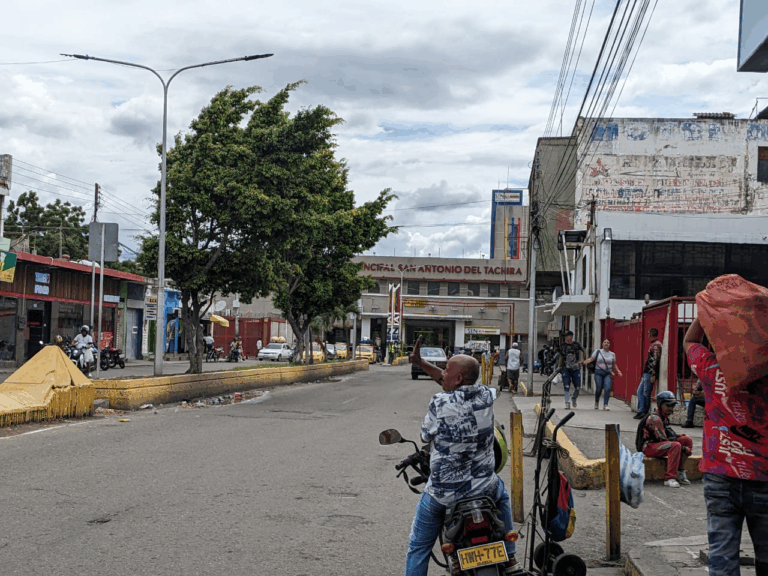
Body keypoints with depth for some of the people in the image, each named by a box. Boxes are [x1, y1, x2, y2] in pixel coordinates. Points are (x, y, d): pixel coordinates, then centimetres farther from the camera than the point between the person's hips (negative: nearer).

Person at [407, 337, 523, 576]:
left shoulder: (439, 403, -21)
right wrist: (420, 363, 14)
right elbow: (453, 384, 10)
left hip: (443, 492, -4)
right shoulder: (486, 396, -7)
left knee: (418, 547, 13)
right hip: (483, 486, 4)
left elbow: (425, 436, -5)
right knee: (501, 494, 38)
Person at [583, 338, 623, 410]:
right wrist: (583, 362, -12)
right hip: (599, 372, -1)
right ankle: (596, 403, 22)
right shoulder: (598, 351, 6)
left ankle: (605, 405, -16)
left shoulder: (612, 354, 12)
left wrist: (618, 371, 9)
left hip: (608, 373, 1)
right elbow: (591, 359, 2)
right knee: (598, 389, -5)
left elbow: (614, 365, 22)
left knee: (607, 388, -17)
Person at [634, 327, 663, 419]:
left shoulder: (656, 345, -13)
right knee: (640, 391, 9)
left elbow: (655, 360, -19)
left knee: (646, 393, -4)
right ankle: (641, 411, 10)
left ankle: (644, 413, 1)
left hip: (650, 373, -10)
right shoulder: (653, 344, 18)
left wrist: (653, 375, -22)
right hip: (646, 373, 10)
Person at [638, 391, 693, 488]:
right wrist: (684, 449, -20)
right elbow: (663, 439, -22)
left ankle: (679, 472, -2)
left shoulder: (664, 417, 14)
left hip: (660, 445, 10)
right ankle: (669, 478, -35)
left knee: (687, 440, -2)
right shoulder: (655, 418, -18)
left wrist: (676, 435, 0)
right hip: (650, 446, -10)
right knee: (676, 446, -34)